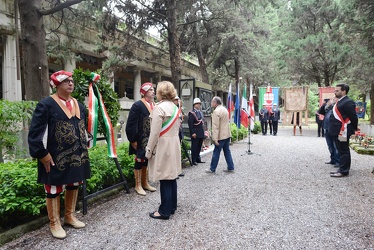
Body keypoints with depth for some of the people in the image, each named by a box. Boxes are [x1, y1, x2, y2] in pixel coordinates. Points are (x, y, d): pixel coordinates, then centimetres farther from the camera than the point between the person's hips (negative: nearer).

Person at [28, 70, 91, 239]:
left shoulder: (79, 105, 9)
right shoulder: (46, 104, -11)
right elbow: (35, 132, -12)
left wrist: (83, 150, 15)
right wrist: (43, 154, -14)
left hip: (77, 155, 7)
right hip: (56, 157, -6)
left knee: (74, 185, 16)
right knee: (54, 189, 6)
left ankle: (69, 216, 35)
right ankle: (54, 223, 24)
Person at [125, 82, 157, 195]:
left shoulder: (154, 105, 8)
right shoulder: (137, 105, -13)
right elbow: (131, 124, -15)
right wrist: (133, 140, -15)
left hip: (151, 140, 7)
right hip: (140, 140, -7)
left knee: (147, 160, 16)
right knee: (139, 161, 5)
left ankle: (145, 183, 30)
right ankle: (138, 185, 18)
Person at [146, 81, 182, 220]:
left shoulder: (159, 107, -15)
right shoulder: (175, 108, 10)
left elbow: (155, 132, -17)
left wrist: (149, 150, -10)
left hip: (163, 146, -8)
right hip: (174, 144, 8)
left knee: (165, 179, -1)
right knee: (171, 177, 15)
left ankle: (165, 211, 10)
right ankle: (172, 206, 26)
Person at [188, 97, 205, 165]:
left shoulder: (201, 112, 17)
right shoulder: (191, 113, -8)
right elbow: (190, 123, -14)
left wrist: (203, 132, 15)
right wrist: (192, 133, -18)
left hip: (201, 133, 8)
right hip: (195, 133, -8)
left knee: (199, 147, 13)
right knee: (194, 147, -1)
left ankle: (198, 159, 23)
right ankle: (194, 160, 7)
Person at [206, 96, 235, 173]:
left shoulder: (216, 111, -16)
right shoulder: (224, 109, 12)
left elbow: (215, 126, -21)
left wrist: (215, 139, -21)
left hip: (221, 136, -9)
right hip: (227, 134, 9)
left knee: (216, 152, 0)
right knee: (227, 151, 14)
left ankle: (212, 169, 8)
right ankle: (230, 168, 18)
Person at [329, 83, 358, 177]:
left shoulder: (348, 102, -15)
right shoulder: (339, 102, 16)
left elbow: (353, 117, -15)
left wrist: (354, 129, -5)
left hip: (342, 132, -10)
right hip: (337, 131, 10)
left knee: (344, 151, -2)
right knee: (341, 151, 17)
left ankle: (343, 171, 6)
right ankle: (342, 169, 27)